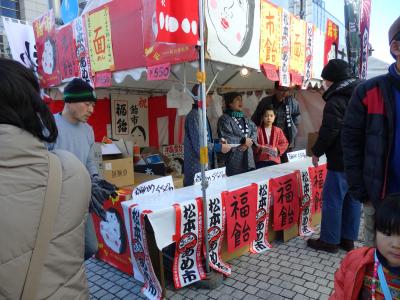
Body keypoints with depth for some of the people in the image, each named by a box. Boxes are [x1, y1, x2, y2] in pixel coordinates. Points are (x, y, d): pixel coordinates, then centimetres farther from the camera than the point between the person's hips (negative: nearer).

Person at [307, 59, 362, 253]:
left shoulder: (335, 101, -13)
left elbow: (329, 131, -19)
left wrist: (317, 152, -6)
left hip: (341, 161, -9)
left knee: (332, 200, 0)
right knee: (353, 199, 13)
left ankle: (330, 241, 9)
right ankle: (348, 239, 23)